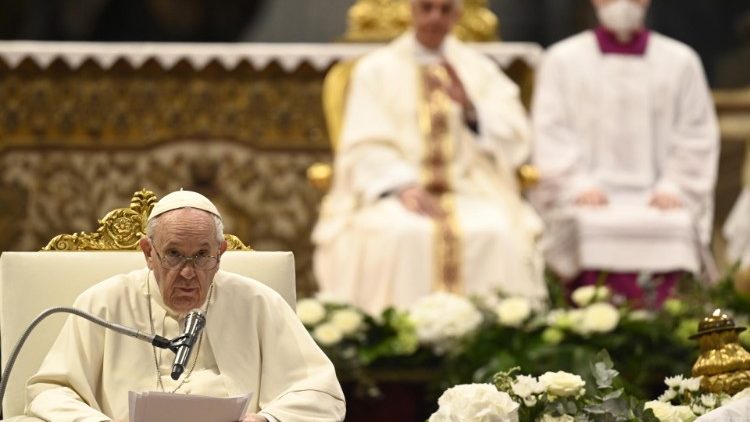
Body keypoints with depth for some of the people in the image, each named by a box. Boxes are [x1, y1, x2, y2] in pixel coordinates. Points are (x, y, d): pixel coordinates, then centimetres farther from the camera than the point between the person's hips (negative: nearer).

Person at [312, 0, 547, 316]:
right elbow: (367, 150, -2)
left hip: (469, 194, 1)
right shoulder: (375, 70, 8)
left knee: (496, 234, -31)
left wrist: (468, 105, -13)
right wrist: (404, 187, -21)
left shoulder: (478, 69, 13)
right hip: (393, 193, -1)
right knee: (401, 235, -35)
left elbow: (514, 144, 4)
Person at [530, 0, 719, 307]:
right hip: (589, 199, -1)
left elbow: (698, 136, 10)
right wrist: (579, 186, -10)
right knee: (594, 230, -34)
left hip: (658, 199, 1)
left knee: (675, 227, -33)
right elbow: (551, 133, 6)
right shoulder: (563, 60, 13)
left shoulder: (681, 62, 15)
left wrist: (673, 187, -6)